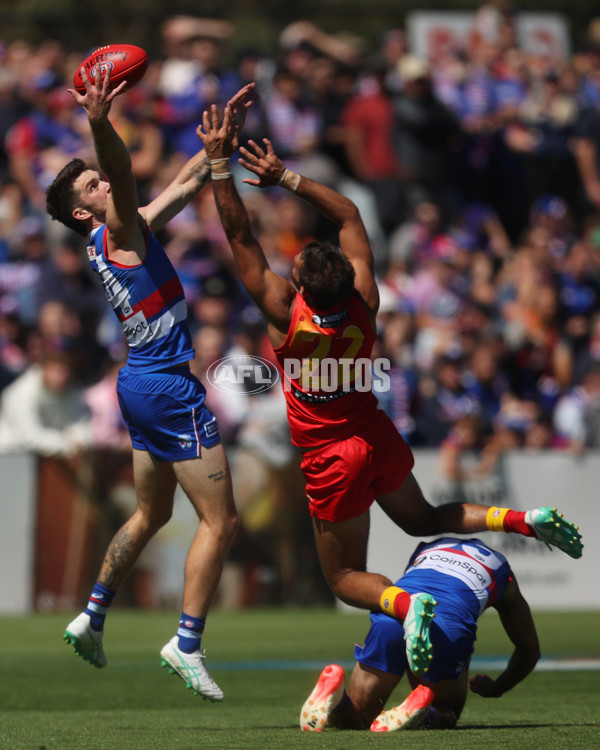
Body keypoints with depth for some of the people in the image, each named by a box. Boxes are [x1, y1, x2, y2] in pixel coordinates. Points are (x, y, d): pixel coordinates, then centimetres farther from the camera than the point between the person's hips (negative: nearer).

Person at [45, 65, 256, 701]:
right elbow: (124, 178, -31)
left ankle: (92, 617, 28)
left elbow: (188, 181, 23)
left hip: (143, 384, 10)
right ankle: (187, 644, -8)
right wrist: (100, 124, -47)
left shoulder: (132, 229, 15)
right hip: (167, 386, -10)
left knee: (151, 513, 23)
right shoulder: (115, 233, -10)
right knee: (220, 520, -7)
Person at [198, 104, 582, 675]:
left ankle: (406, 604, -26)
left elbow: (240, 237, -24)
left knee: (345, 578, 7)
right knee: (422, 520, 30)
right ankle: (521, 520, 6)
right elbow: (350, 215, -1)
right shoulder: (365, 302, -15)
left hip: (331, 459, -5)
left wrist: (219, 164, -24)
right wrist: (287, 178, -2)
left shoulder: (286, 313, -27)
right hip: (378, 437, 5)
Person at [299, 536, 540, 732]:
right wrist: (496, 688, 59)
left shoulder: (427, 548, 42)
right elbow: (530, 651, 43)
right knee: (447, 714, 24)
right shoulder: (500, 567, 37)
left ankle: (332, 687, -21)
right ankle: (422, 714, -13)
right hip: (448, 624, -2)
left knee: (351, 717, 15)